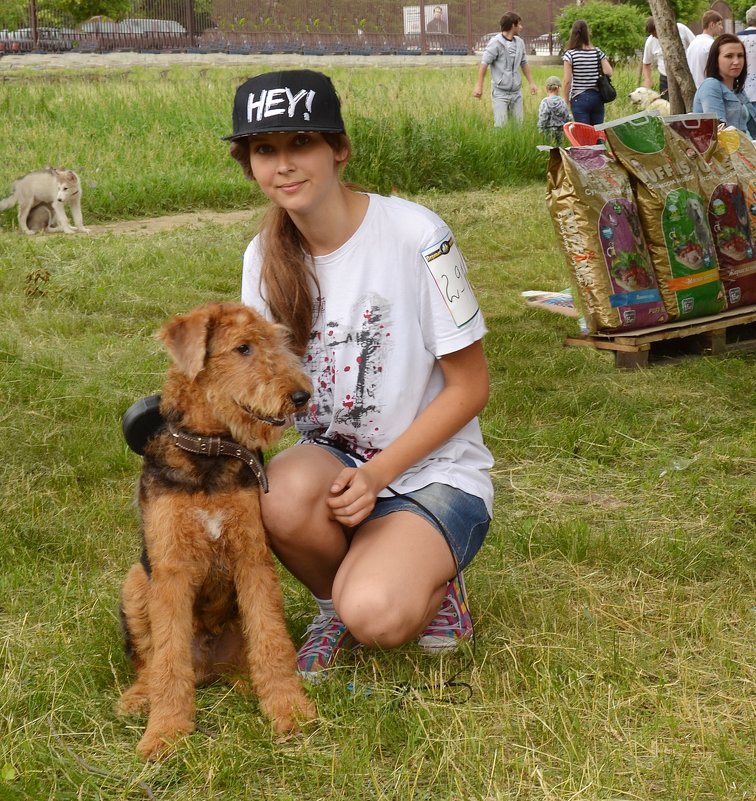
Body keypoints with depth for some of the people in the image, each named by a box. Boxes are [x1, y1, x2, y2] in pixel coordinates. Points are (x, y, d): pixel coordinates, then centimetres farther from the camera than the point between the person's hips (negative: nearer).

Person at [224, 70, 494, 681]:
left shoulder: (414, 235, -16)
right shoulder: (266, 257, 1)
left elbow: (470, 387, -11)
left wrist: (378, 474, -19)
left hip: (434, 474, -4)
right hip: (332, 463, 5)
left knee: (375, 616, -31)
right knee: (286, 493, -33)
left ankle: (429, 583, 6)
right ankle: (337, 600, 0)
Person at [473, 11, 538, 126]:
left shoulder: (519, 42, 8)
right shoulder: (496, 42, -10)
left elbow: (524, 64, 19)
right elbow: (484, 64, -10)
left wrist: (531, 83, 19)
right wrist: (479, 86, -12)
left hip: (516, 92, 6)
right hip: (500, 92, -6)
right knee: (500, 125, -10)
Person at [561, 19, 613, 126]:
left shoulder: (570, 54, -8)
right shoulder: (598, 52, 0)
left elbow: (567, 81, -10)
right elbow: (608, 72, -6)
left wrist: (567, 101, 1)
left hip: (579, 98, -3)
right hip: (597, 97, 3)